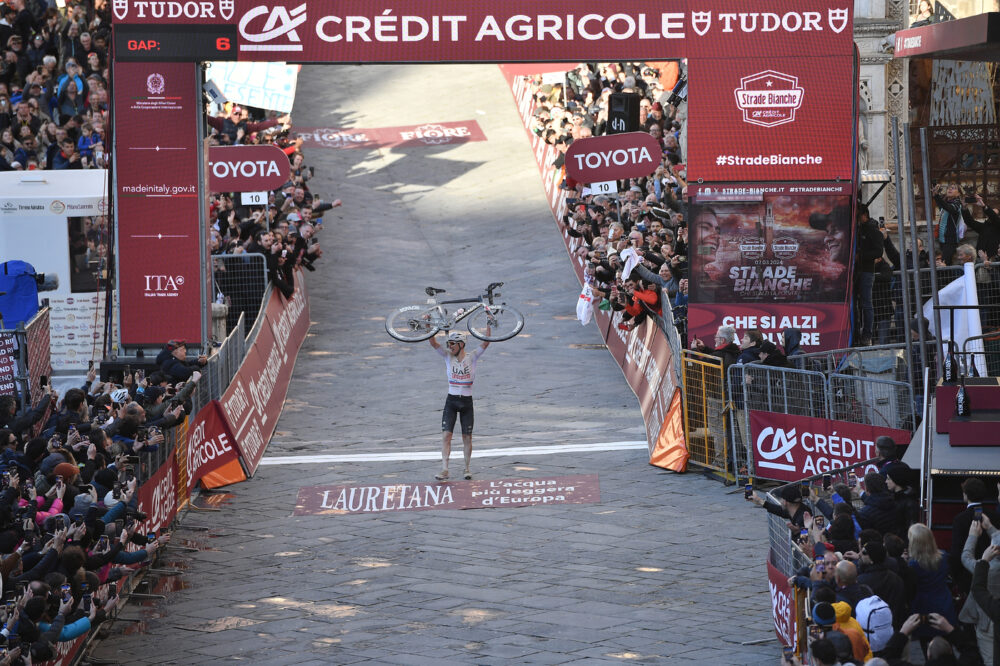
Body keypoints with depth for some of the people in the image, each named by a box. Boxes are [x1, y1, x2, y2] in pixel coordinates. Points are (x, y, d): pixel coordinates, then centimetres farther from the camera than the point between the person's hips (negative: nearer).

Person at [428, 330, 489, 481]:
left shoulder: (472, 357, -1)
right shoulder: (448, 356, 2)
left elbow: (486, 343, -11)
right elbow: (433, 343, -7)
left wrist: (488, 325, -19)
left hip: (467, 402, -1)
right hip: (451, 401, 1)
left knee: (467, 437, 5)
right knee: (446, 435, -10)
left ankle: (467, 468, 20)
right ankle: (444, 470, -12)